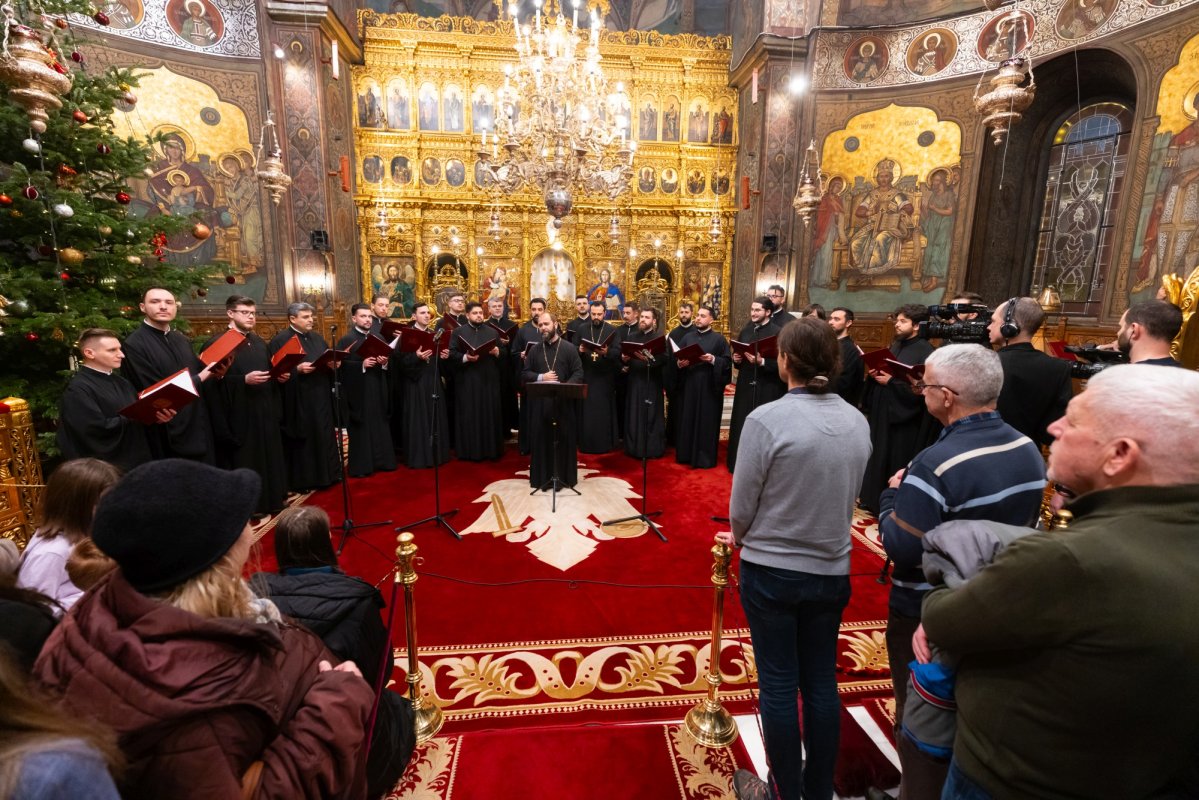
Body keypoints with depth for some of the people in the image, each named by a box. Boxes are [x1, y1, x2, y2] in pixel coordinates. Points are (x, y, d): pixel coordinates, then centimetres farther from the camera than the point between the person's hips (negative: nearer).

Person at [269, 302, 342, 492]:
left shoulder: (318, 338, 14)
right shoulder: (280, 340, -7)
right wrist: (297, 369, -24)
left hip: (320, 397, 6)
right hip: (298, 400, -6)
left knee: (323, 435, 11)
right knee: (302, 438, 1)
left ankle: (325, 473, 23)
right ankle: (302, 480, 12)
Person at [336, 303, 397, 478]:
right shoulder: (346, 340, -4)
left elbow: (387, 363, 14)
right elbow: (341, 367, -11)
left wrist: (385, 362, -8)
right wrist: (362, 365, -23)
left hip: (379, 390, 5)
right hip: (358, 392, -5)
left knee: (380, 427, 9)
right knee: (361, 430, 0)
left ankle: (382, 461, 18)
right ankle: (360, 465, 9)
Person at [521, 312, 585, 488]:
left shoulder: (569, 348, 0)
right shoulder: (534, 349, 9)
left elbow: (578, 373, -5)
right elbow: (524, 374, 8)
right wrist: (541, 377, -10)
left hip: (563, 402, -2)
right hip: (540, 402, 2)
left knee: (564, 438, 4)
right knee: (541, 439, 5)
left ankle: (564, 476, 16)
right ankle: (542, 477, 16)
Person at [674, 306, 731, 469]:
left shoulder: (719, 339, -1)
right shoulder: (687, 337, 11)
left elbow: (727, 362, -5)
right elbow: (677, 358, 12)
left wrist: (713, 360, -20)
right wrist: (679, 363, -10)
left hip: (709, 387, -4)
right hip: (689, 386, 4)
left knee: (707, 422, 1)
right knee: (688, 420, 8)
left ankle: (705, 458, 11)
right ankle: (686, 454, 20)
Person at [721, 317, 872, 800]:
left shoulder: (766, 419, -21)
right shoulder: (857, 422, -4)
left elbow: (742, 505, -14)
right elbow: (849, 498, 4)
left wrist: (739, 537, 7)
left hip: (771, 570, -4)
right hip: (831, 570, 5)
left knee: (778, 684, 13)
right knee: (821, 682, 19)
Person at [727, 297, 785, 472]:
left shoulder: (777, 333, -10)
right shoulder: (745, 331, 10)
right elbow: (737, 355, 19)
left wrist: (761, 362, -25)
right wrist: (736, 359, -3)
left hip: (767, 388, -6)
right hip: (746, 386, 6)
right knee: (743, 426, 11)